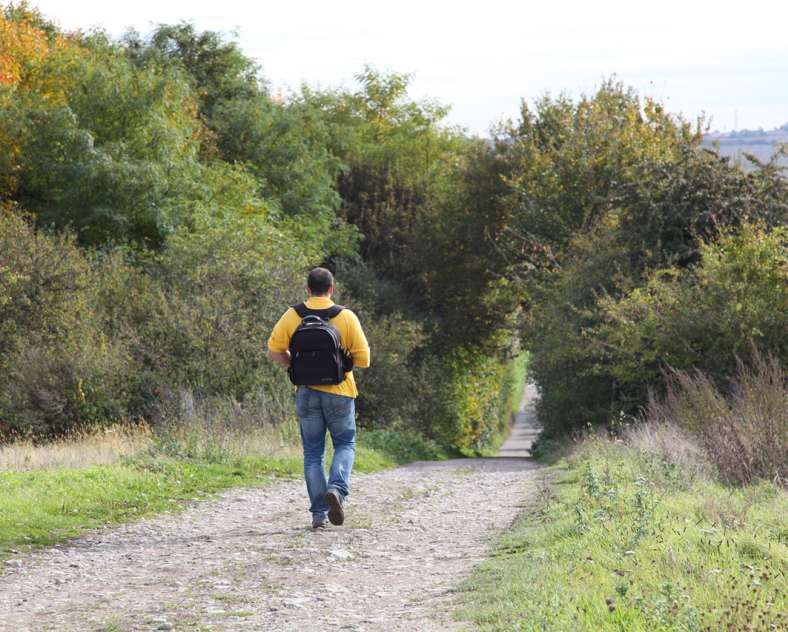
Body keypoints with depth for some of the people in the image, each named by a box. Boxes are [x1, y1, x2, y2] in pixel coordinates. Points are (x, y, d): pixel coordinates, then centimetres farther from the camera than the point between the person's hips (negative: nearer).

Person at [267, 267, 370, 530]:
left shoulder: (292, 316, -3)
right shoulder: (347, 317, -6)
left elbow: (274, 352, -3)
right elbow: (363, 359, -6)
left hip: (306, 392, 1)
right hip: (339, 392, -1)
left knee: (313, 452, 10)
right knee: (345, 445, 14)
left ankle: (318, 514, 6)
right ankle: (337, 489, -13)